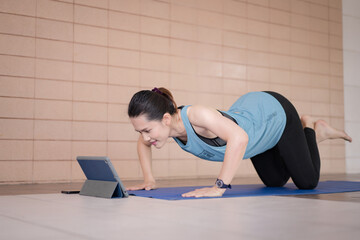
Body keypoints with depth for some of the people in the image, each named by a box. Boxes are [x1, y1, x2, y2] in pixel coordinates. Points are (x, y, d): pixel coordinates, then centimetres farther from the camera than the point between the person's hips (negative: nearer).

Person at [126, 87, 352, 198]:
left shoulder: (195, 114, -44)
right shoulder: (165, 124, -22)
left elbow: (239, 137, -57)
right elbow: (143, 143, 1)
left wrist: (219, 187, -56)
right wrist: (149, 179, -9)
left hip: (275, 113, -7)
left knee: (307, 182, 6)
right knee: (275, 181, 25)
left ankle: (310, 128, 29)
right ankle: (319, 134, 44)